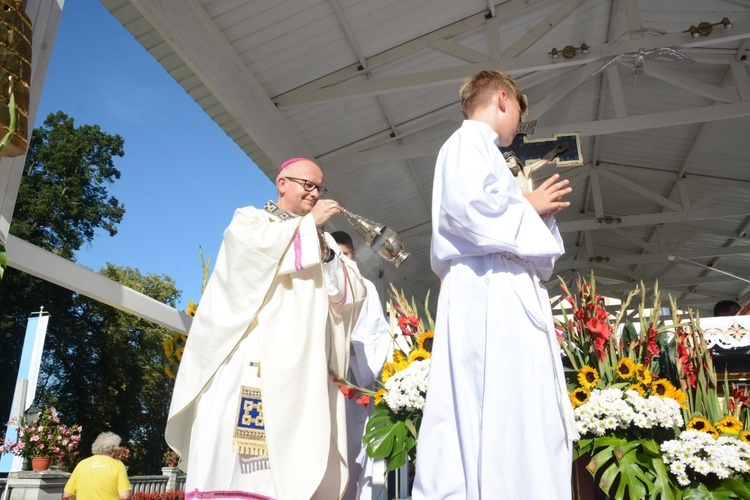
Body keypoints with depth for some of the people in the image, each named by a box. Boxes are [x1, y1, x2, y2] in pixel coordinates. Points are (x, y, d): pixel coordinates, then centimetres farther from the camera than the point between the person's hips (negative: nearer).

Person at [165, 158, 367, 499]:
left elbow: (351, 294, 11)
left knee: (292, 459, -5)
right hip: (253, 357, -3)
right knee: (239, 460, -15)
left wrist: (327, 253, -5)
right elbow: (253, 243, -11)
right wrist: (308, 222, -1)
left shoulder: (323, 241, 25)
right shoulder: (250, 218, 15)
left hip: (301, 363, 4)